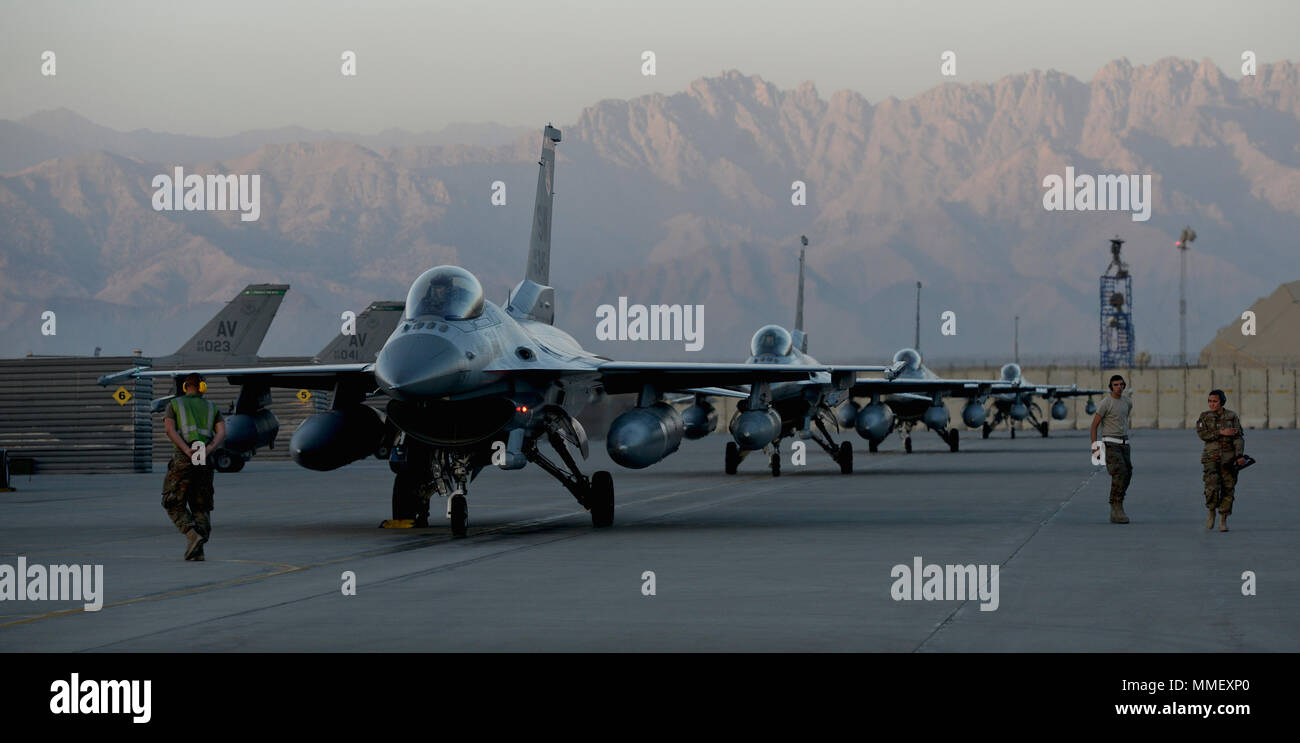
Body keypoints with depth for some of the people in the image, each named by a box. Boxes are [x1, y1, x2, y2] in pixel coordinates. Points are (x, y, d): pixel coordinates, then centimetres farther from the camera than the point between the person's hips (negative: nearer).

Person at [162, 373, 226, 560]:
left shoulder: (174, 404, 12)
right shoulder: (212, 408, 18)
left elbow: (170, 430, -5)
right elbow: (222, 433, 1)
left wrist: (187, 451, -16)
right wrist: (207, 451, -13)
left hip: (183, 459, -3)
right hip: (206, 462, 3)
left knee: (175, 505, 5)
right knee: (201, 508, 11)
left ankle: (193, 536, -18)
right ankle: (197, 550, -4)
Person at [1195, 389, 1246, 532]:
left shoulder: (1232, 417, 1)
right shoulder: (1204, 417, 3)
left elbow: (1238, 438, -6)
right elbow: (1202, 434, -12)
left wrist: (1240, 456, -20)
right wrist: (1221, 432, -20)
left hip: (1228, 458, 0)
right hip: (1211, 458, 0)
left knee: (1228, 489, 1)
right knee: (1212, 487, -17)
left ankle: (1223, 520, 13)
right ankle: (1211, 513, 8)